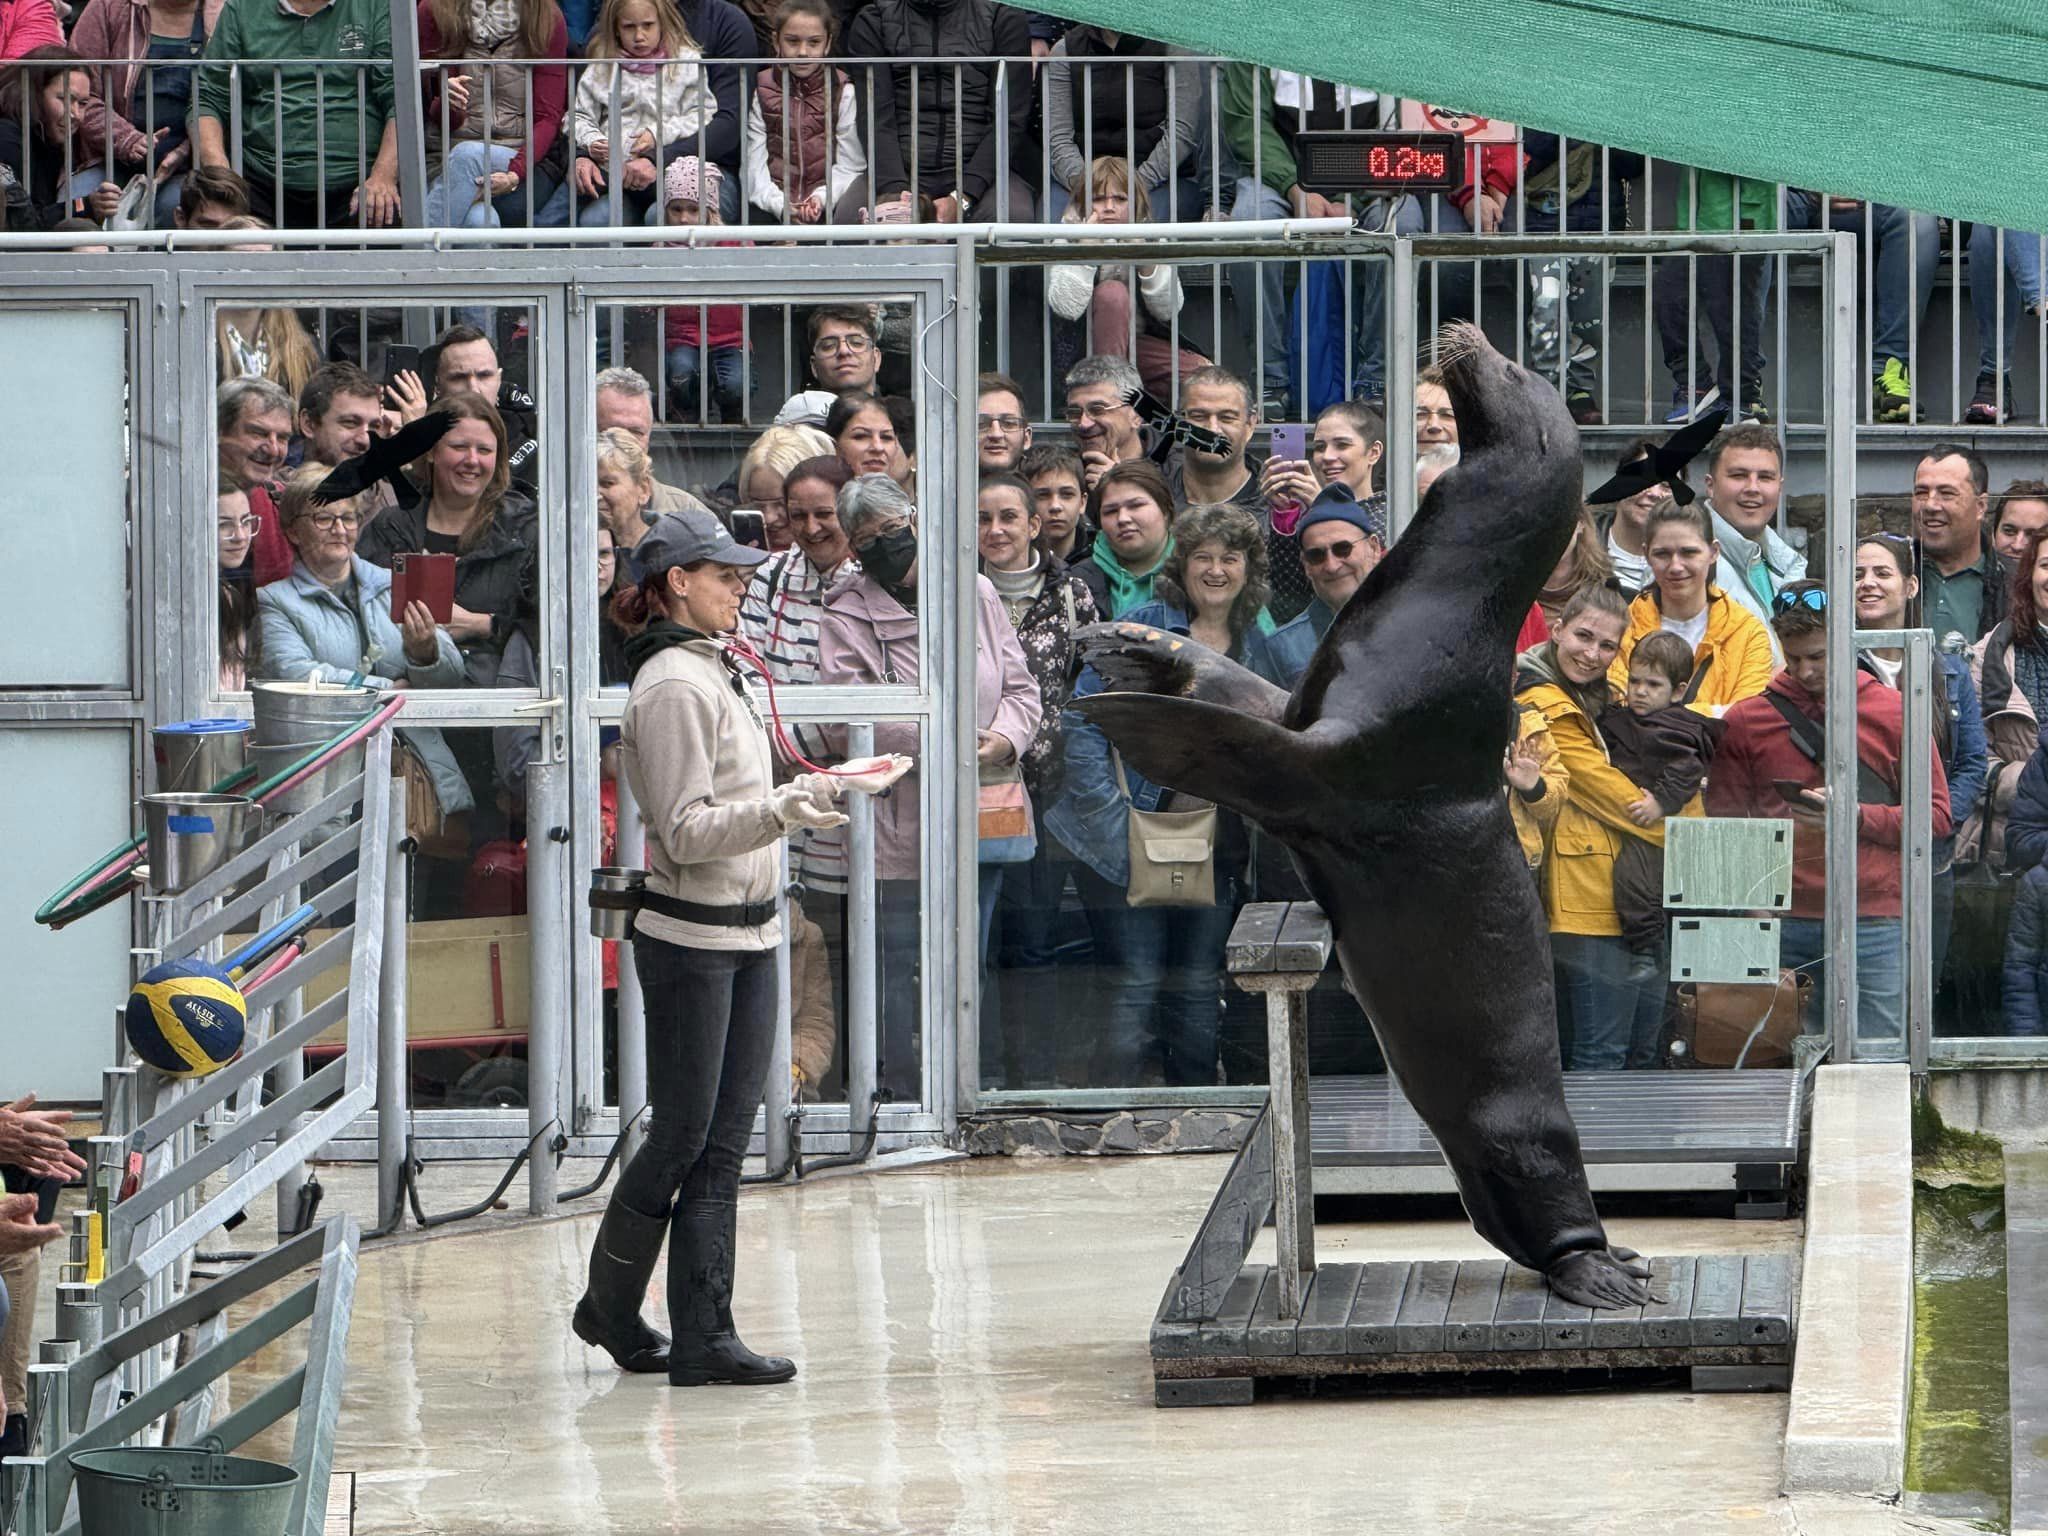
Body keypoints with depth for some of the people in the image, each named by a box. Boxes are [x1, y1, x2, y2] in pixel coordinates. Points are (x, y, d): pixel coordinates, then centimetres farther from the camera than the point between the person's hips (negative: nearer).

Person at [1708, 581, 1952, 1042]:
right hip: (1781, 923, 1)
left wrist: (1856, 817, -10)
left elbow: (1935, 815, 5)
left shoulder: (1893, 713, 7)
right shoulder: (1747, 721, 10)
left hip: (1873, 921, -1)